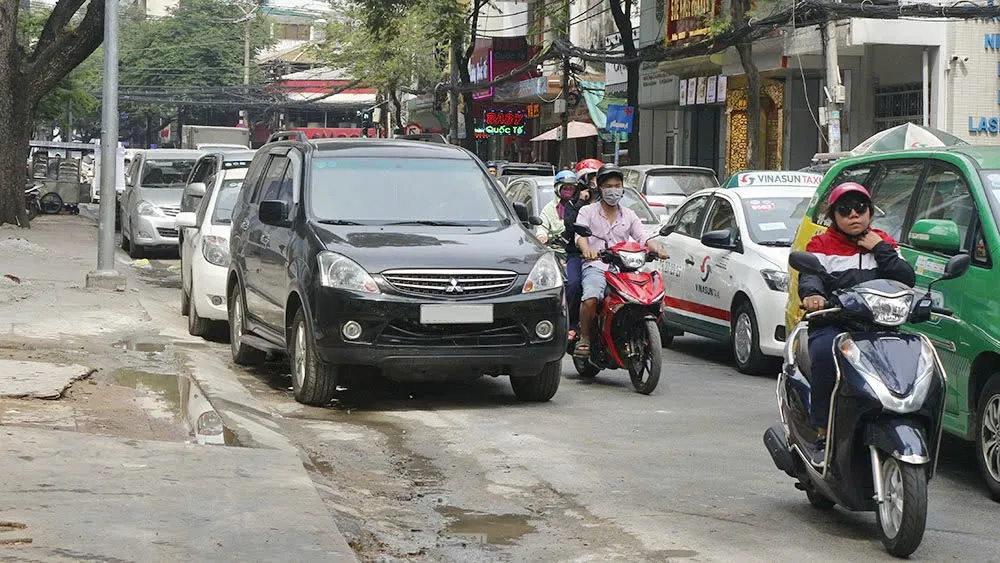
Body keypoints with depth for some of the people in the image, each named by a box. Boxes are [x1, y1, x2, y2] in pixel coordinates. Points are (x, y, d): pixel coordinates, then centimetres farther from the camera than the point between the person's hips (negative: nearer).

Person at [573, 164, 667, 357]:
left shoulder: (629, 216, 23)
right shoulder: (587, 211, 13)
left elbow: (642, 236, 9)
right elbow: (580, 234, -4)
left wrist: (655, 250, -14)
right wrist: (586, 250, -28)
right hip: (595, 266, -3)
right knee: (591, 298, -34)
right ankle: (584, 339, -19)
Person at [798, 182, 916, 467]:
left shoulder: (884, 244, 21)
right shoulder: (821, 245, 13)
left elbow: (908, 280, 7)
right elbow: (809, 276, -8)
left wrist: (881, 250, -1)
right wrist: (812, 294, -31)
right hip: (831, 326, -2)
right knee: (826, 354, -36)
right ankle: (823, 435, -28)